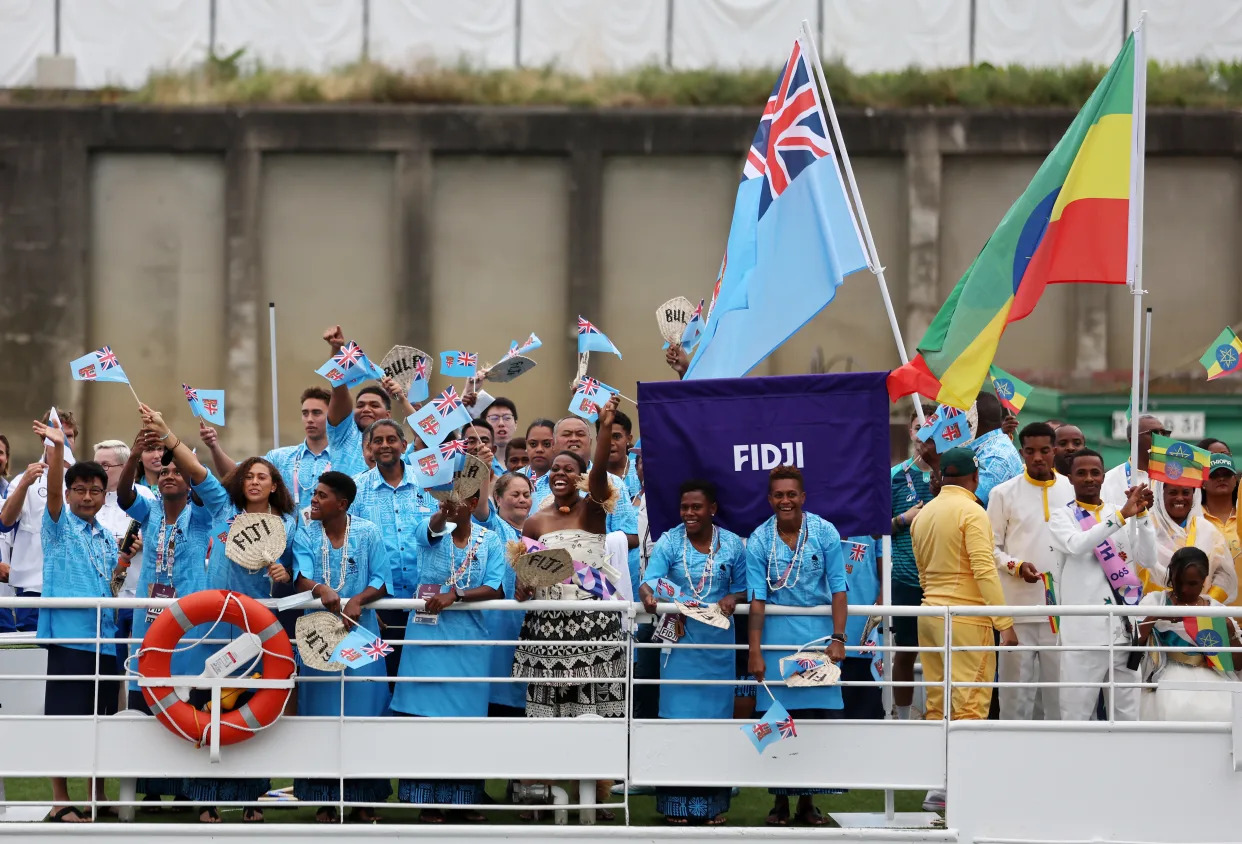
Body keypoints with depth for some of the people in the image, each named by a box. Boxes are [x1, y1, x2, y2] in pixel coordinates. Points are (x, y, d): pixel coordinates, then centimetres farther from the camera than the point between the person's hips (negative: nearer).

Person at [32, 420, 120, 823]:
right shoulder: (59, 525, 1)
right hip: (70, 634, -6)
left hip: (105, 636, 6)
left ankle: (97, 794, 18)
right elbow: (52, 492, -19)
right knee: (65, 718, -6)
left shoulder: (107, 538, 17)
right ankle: (60, 800, -2)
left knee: (103, 719, 9)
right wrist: (56, 447, -33)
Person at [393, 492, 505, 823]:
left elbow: (495, 589, -3)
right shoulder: (432, 532, 1)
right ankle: (427, 798, 0)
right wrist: (443, 512, -46)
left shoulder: (490, 541, 6)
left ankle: (464, 798, 8)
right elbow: (432, 527, -23)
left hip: (469, 639, 1)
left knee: (466, 718, 1)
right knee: (425, 715, -5)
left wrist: (456, 594, -17)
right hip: (428, 635, -1)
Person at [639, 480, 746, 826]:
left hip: (717, 643, 2)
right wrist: (649, 596, -36)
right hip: (680, 639, -1)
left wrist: (732, 599, -15)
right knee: (677, 715, -4)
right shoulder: (669, 542, -2)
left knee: (715, 716, 5)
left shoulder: (733, 545, 4)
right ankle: (677, 804, 2)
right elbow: (649, 580, -13)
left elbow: (743, 587, 8)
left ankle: (713, 803, 13)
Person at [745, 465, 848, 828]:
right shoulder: (759, 540, -2)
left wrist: (838, 638, -11)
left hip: (818, 634, 0)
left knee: (820, 717, -2)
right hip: (776, 636, 0)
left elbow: (838, 589, -3)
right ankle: (781, 801, 10)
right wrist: (754, 651, -9)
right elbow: (757, 597, -4)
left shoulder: (825, 533, -2)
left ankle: (807, 800, 8)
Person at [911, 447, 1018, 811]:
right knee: (970, 704, -7)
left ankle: (936, 784, 8)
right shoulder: (972, 512, -9)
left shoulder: (923, 515, 14)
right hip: (967, 618, -7)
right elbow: (985, 569, -17)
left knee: (937, 702, 9)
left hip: (930, 613, 7)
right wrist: (1005, 622, -17)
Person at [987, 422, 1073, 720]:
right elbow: (991, 547, 4)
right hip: (1019, 606, -2)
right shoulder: (1004, 493, 3)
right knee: (1017, 683, 0)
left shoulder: (1073, 490, 8)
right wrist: (1017, 566, -14)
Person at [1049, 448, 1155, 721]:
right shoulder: (1061, 517, 4)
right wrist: (1122, 515, -24)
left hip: (1124, 627, 3)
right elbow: (1076, 545, -18)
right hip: (1083, 630, -3)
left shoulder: (1122, 515, 13)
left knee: (1127, 713, 7)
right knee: (1077, 712, -3)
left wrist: (1141, 516, -10)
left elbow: (1147, 560, 2)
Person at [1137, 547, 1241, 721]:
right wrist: (1154, 618, -13)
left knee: (1223, 713, -28)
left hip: (1208, 676, 2)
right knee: (1175, 712, -34)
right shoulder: (1154, 601, 9)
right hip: (1168, 675, -2)